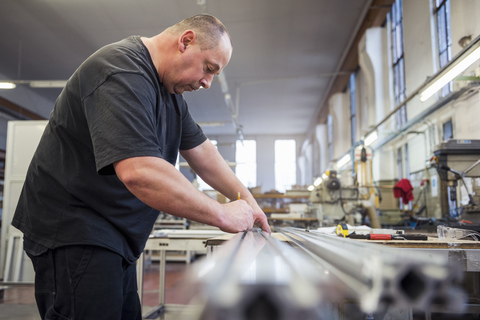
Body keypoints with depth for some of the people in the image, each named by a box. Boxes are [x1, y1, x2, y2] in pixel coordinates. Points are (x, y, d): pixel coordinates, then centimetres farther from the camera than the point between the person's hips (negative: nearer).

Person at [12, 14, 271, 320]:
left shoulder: (170, 89, 10)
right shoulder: (122, 73, -24)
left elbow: (200, 151, 13)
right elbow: (139, 171, -35)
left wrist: (246, 199, 4)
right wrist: (223, 215, -27)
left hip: (113, 236, 10)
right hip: (72, 230, -9)